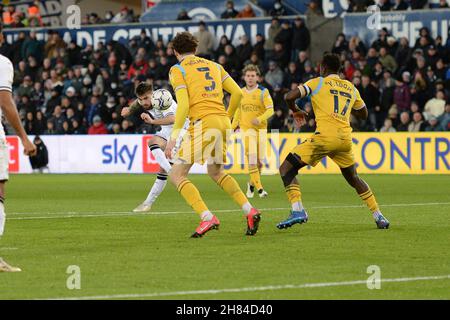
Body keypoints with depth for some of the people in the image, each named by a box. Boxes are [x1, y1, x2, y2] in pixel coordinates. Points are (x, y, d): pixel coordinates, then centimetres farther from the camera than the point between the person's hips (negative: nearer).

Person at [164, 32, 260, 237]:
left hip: (203, 122, -7)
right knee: (216, 172, 28)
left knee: (177, 175, 0)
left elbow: (183, 106, -11)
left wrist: (173, 137, -11)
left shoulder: (178, 70, 2)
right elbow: (238, 93, 14)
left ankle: (207, 218, -17)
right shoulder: (214, 66, 19)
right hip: (223, 122, 7)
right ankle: (250, 211, 16)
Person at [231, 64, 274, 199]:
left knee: (259, 162, 3)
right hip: (246, 129, 1)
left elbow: (270, 110, -11)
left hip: (261, 129, -1)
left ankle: (252, 184, 28)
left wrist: (260, 119, -27)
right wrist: (233, 126, 16)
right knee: (251, 159, -16)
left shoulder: (263, 92, -4)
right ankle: (259, 188, -16)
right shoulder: (241, 92, 7)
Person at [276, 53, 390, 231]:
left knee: (286, 169, 1)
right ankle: (379, 216, 21)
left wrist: (296, 111, 15)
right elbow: (363, 114, 31)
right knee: (353, 178, 26)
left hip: (325, 136, -5)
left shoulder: (318, 83, 6)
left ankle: (297, 210, -16)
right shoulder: (351, 88, 19)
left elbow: (289, 97, -5)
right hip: (345, 138, 5)